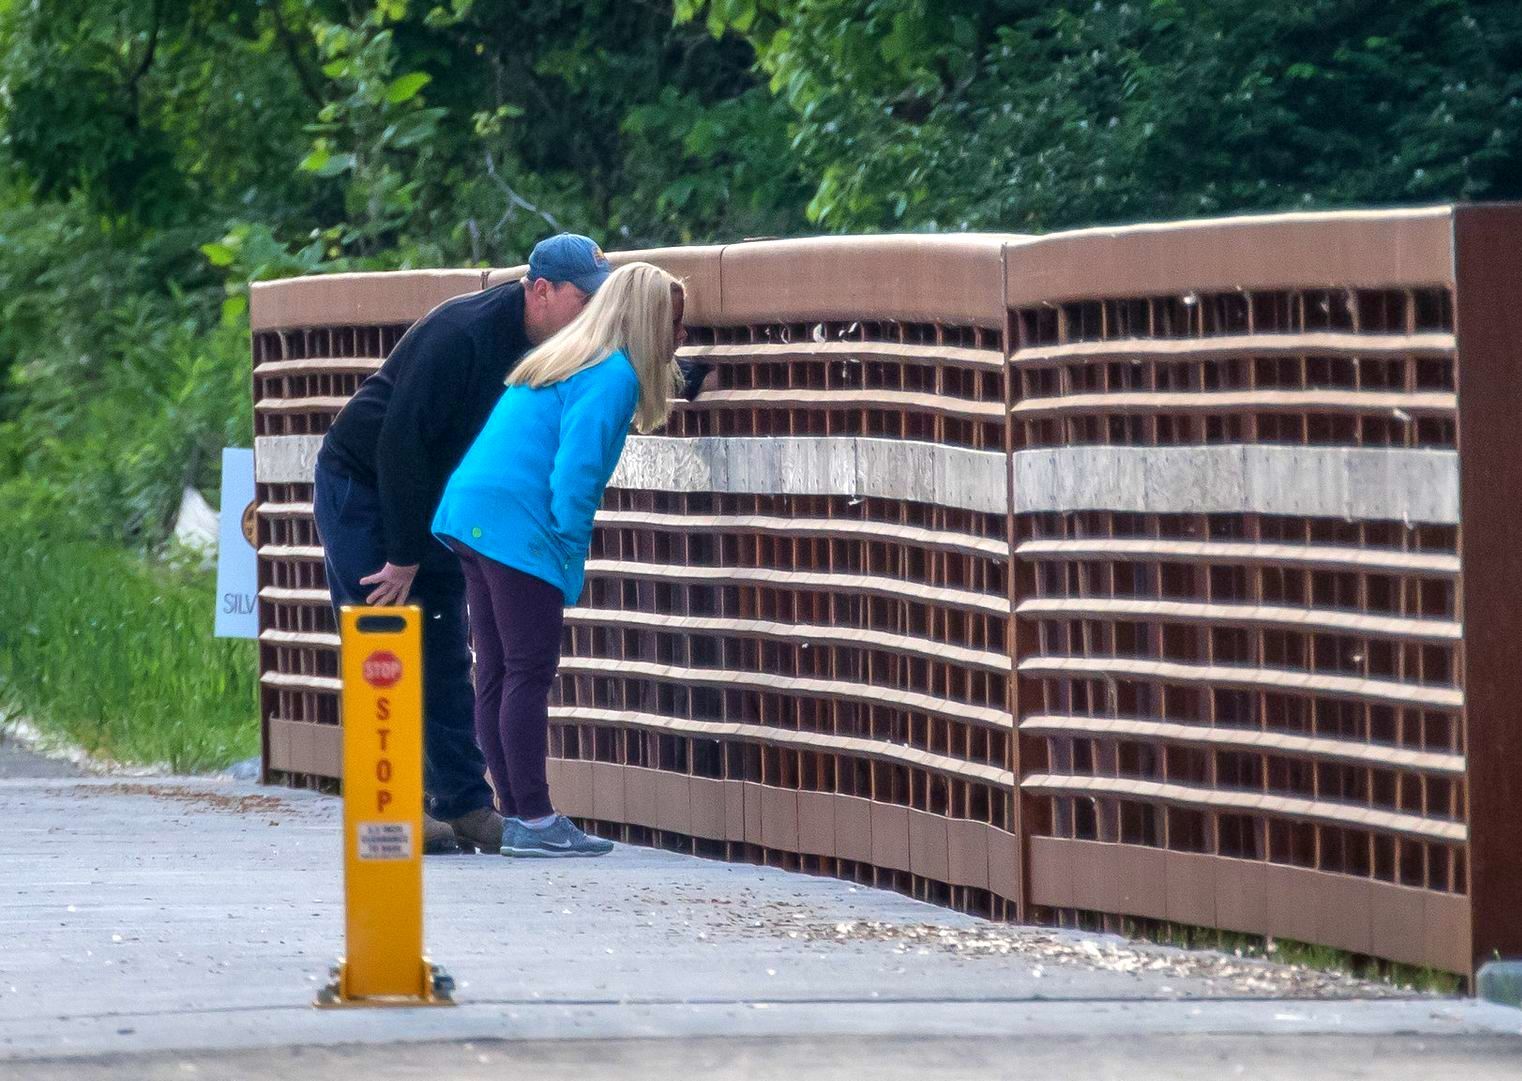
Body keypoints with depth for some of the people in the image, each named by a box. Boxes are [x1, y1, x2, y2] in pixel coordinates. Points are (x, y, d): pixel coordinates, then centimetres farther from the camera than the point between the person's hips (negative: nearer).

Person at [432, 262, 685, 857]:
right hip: (517, 527, -10)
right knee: (529, 672, -6)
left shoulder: (567, 360, 21)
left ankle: (516, 814, 14)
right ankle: (533, 820, -6)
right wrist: (569, 554, -11)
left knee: (497, 673, 10)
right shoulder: (613, 376, -9)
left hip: (470, 517, 10)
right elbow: (574, 469, -18)